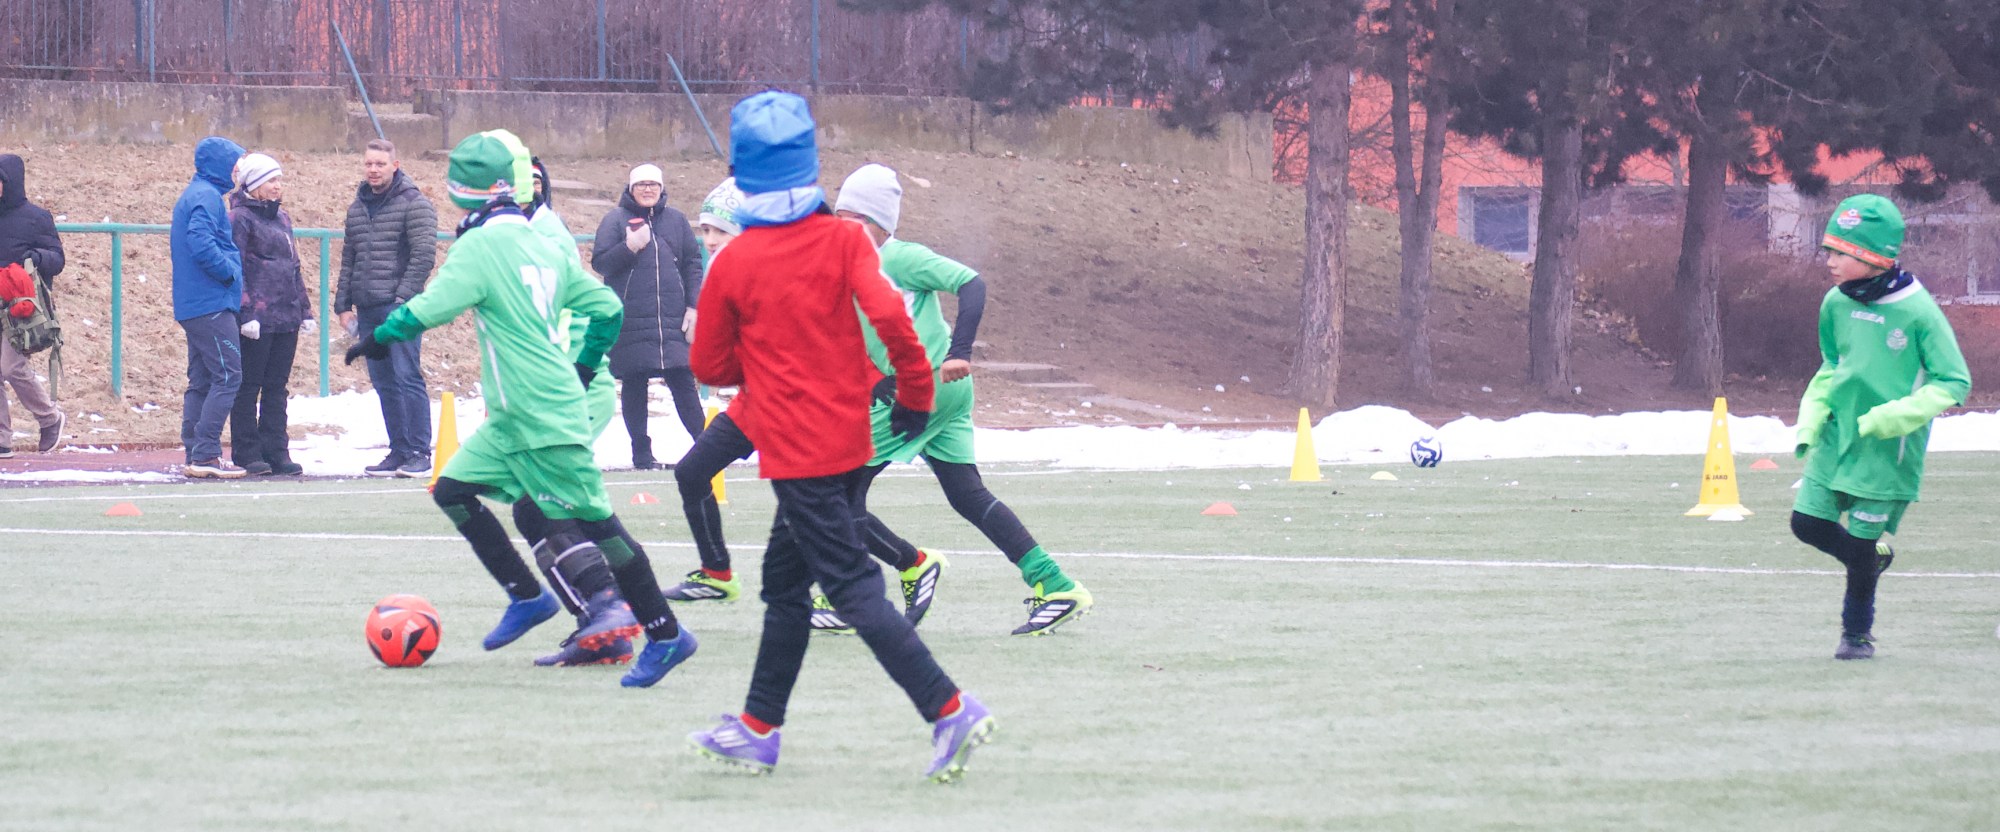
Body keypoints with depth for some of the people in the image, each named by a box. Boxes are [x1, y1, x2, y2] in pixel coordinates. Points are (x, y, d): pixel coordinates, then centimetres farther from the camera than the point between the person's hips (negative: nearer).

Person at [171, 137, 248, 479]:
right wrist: (230, 272, -12)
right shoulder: (207, 197, -12)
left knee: (201, 380, 11)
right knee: (227, 376, -11)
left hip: (191, 305, 11)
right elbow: (202, 244, -25)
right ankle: (205, 454, -15)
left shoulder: (192, 195, 20)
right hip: (211, 303, -11)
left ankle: (195, 455, 11)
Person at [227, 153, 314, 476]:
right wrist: (245, 313, -18)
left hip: (286, 316, 7)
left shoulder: (282, 218, 18)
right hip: (257, 317, -7)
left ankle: (276, 453, 13)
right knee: (248, 387, -2)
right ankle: (247, 454, 2)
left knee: (277, 387, 9)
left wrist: (305, 311, 18)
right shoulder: (240, 218, -6)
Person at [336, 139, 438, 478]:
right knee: (383, 383, 7)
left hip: (400, 306, -7)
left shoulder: (414, 204, -4)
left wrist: (403, 298, -15)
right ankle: (399, 451, 12)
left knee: (407, 377, -10)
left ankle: (419, 452, -8)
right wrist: (343, 304, 15)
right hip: (368, 310, 7)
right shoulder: (358, 208, 17)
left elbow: (424, 255, -10)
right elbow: (349, 259, 22)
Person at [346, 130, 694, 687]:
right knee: (453, 489, 14)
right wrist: (583, 369, 25)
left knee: (595, 523, -4)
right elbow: (605, 307, 15)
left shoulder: (480, 246, -14)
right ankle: (527, 597, 17)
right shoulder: (543, 246, 10)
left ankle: (666, 636, 0)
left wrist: (379, 337, -2)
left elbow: (433, 307, -19)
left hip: (545, 419, -9)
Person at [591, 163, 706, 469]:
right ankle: (641, 453, 10)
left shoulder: (676, 220, 11)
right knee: (633, 386, 3)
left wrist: (693, 306, 3)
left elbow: (693, 265, 12)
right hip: (630, 324, -1)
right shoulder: (616, 220, 3)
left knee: (683, 382, -2)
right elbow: (599, 262, -3)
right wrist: (629, 247, -18)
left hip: (673, 322, 1)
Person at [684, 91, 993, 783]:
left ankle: (948, 709, -18)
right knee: (785, 580, 18)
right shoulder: (843, 239, -4)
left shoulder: (734, 263, -8)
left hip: (795, 452, -5)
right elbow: (889, 316, -16)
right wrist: (915, 391, -4)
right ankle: (758, 730, 26)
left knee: (853, 586, -6)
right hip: (849, 435, 5)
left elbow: (710, 366, 1)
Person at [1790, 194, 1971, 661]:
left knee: (1861, 541, 1)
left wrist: (1893, 417, -22)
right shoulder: (1836, 304, -2)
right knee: (1807, 521, 1)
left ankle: (1857, 633, 23)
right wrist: (1811, 418, 2)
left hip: (1888, 447, -5)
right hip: (1837, 434, 5)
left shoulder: (1917, 311, -19)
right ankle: (1874, 555, 30)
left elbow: (1954, 382, -14)